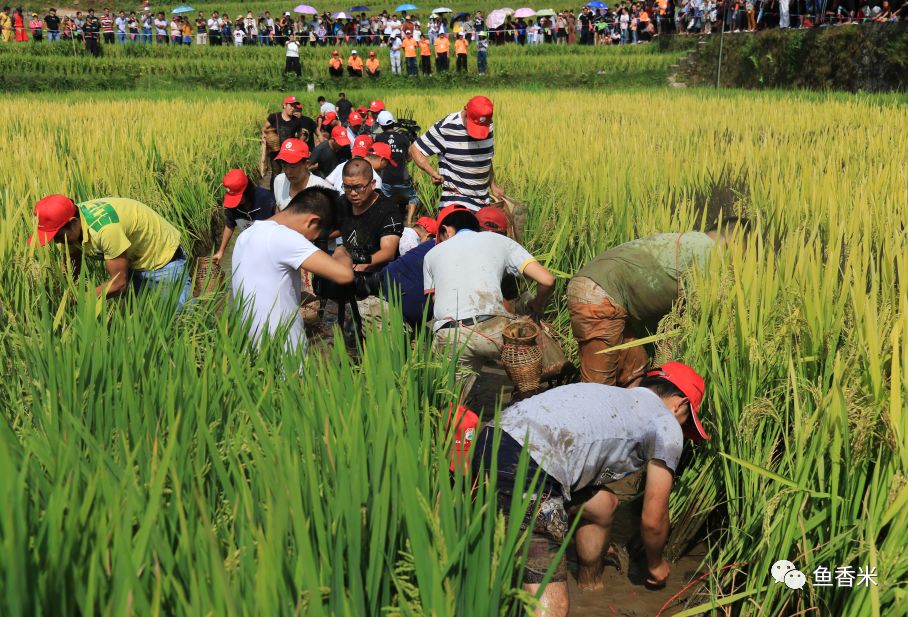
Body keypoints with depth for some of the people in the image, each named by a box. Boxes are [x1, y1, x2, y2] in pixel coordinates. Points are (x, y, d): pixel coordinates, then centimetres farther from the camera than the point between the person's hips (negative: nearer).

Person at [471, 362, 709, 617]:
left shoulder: (614, 396, 34)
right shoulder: (667, 427, 11)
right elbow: (653, 519, 14)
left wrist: (599, 545, 61)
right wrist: (656, 564, 36)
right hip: (524, 470, -9)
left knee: (603, 503, 27)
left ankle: (590, 587, 41)